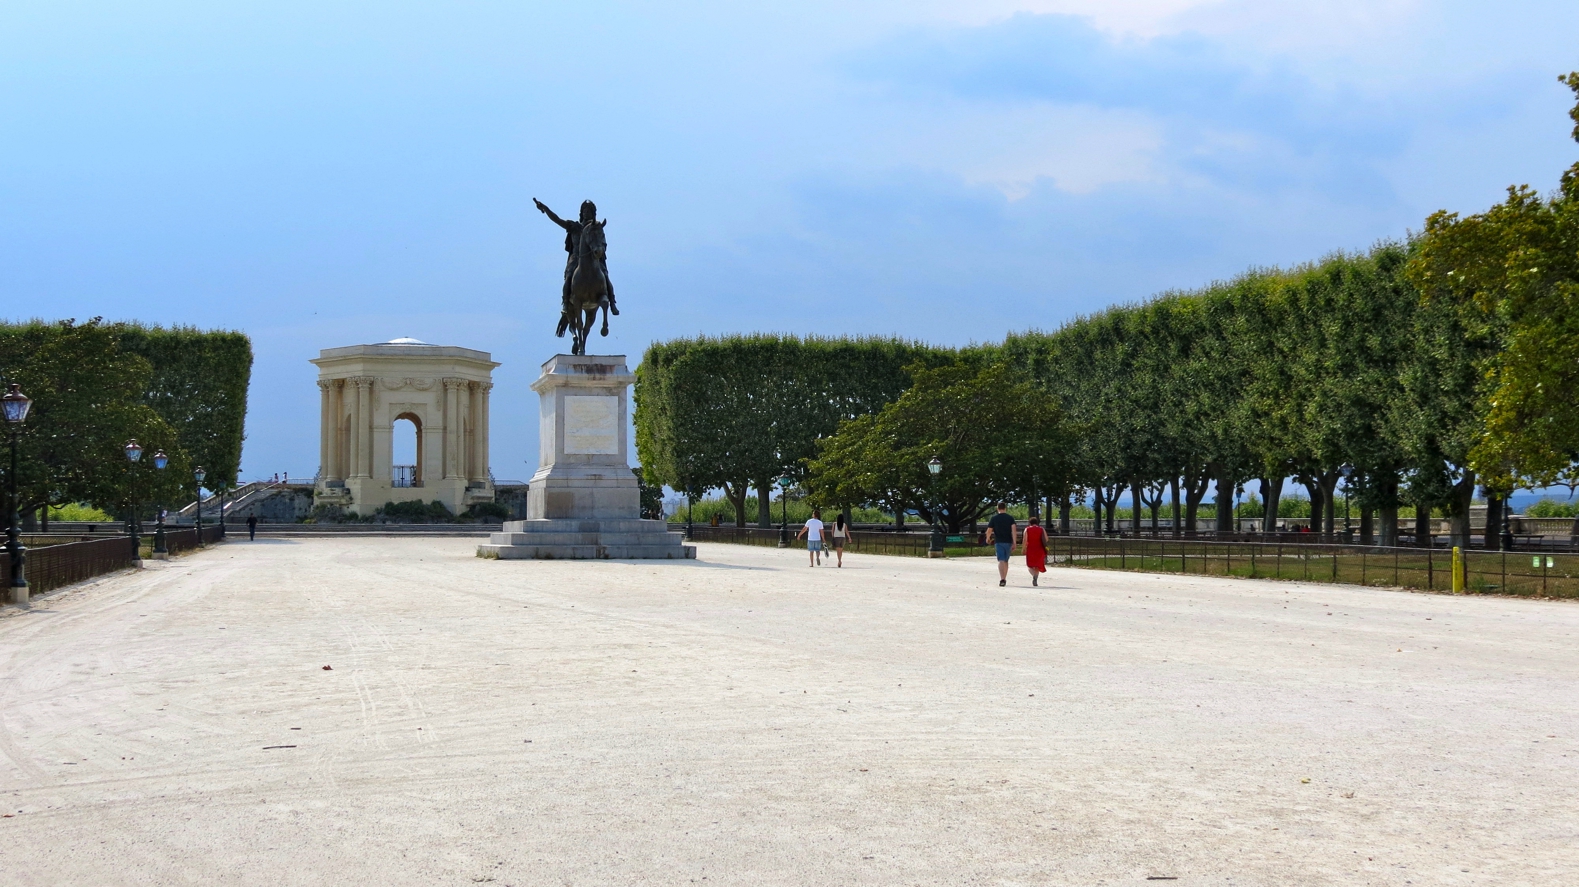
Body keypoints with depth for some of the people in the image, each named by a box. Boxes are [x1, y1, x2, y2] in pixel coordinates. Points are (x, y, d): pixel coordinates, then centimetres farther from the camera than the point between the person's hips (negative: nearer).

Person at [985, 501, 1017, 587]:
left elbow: (989, 531, 1)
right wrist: (1014, 543, -10)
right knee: (1006, 561, 16)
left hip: (998, 542, -2)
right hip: (1008, 542, 2)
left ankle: (1002, 579, -27)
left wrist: (988, 538, 22)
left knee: (1001, 560, -10)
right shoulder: (1010, 518, 4)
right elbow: (1014, 529, -8)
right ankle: (1004, 579, 23)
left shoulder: (994, 518, 1)